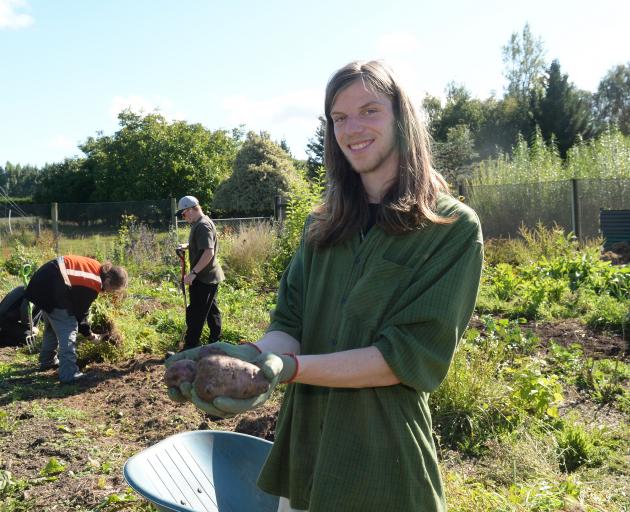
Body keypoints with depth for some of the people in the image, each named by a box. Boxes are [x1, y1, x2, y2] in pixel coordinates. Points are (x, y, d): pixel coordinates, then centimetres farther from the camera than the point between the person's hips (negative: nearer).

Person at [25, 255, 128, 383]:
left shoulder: (96, 268, 6)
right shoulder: (93, 285, -19)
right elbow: (80, 310, -8)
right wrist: (88, 333, 6)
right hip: (52, 289, -11)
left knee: (52, 326, 26)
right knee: (68, 330, -8)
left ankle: (47, 361, 43)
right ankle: (69, 374, -7)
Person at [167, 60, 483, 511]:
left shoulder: (453, 228, -9)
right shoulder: (323, 225, 7)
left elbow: (414, 355, -16)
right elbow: (289, 325, 1)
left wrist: (288, 368, -26)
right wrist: (256, 355, -22)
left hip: (382, 461, -4)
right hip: (304, 451, 4)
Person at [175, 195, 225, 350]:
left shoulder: (202, 226, -19)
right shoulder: (201, 223, 13)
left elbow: (208, 252, -28)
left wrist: (193, 273, -26)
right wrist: (186, 247, 12)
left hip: (203, 279, -11)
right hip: (211, 276, 11)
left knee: (195, 314, -4)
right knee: (212, 311, 18)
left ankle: (189, 348, 3)